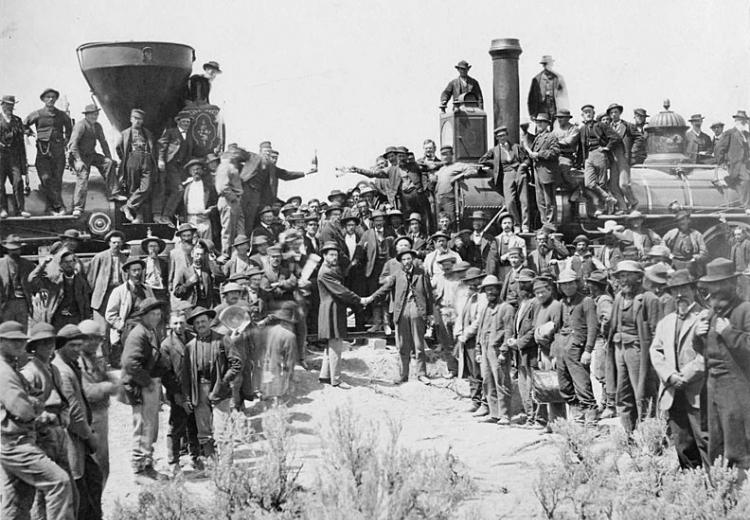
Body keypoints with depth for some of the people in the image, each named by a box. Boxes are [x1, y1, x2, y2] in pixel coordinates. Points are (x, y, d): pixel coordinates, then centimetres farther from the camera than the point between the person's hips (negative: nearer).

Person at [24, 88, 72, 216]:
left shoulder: (62, 115, 12)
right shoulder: (37, 114, 4)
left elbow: (69, 127, 30)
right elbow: (24, 125, 15)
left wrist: (66, 139, 18)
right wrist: (31, 134, 5)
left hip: (58, 149, 2)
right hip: (43, 149, -2)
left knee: (57, 179, -1)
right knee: (46, 178, -12)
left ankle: (50, 207, 7)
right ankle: (59, 205, -5)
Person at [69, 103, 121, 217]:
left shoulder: (97, 126, 10)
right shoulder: (81, 125, -15)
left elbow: (103, 143, 18)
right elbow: (73, 143, -21)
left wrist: (109, 158, 10)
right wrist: (78, 160, -28)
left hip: (91, 154, 7)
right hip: (80, 156, -7)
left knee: (109, 163, -11)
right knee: (82, 178, -17)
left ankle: (112, 193, -9)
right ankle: (78, 208, -12)